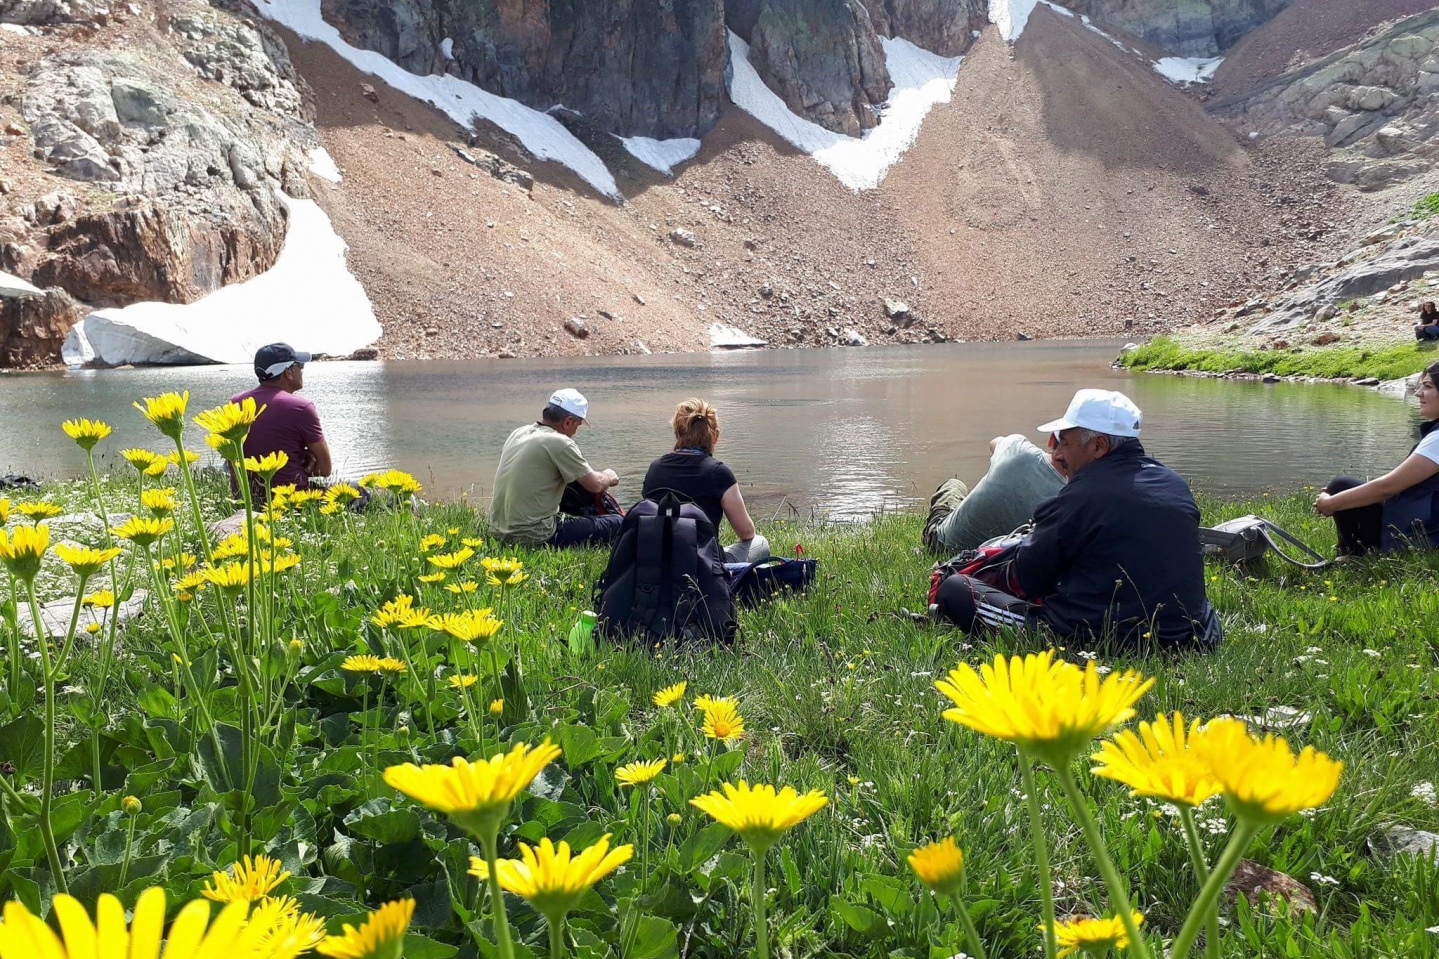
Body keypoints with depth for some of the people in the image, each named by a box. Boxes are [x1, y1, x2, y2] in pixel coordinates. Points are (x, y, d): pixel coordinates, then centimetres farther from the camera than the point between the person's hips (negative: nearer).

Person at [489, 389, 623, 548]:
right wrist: (609, 477, 13)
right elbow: (596, 485, -10)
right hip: (534, 537, -9)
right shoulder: (560, 443, -16)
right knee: (618, 523, -1)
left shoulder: (518, 433, 8)